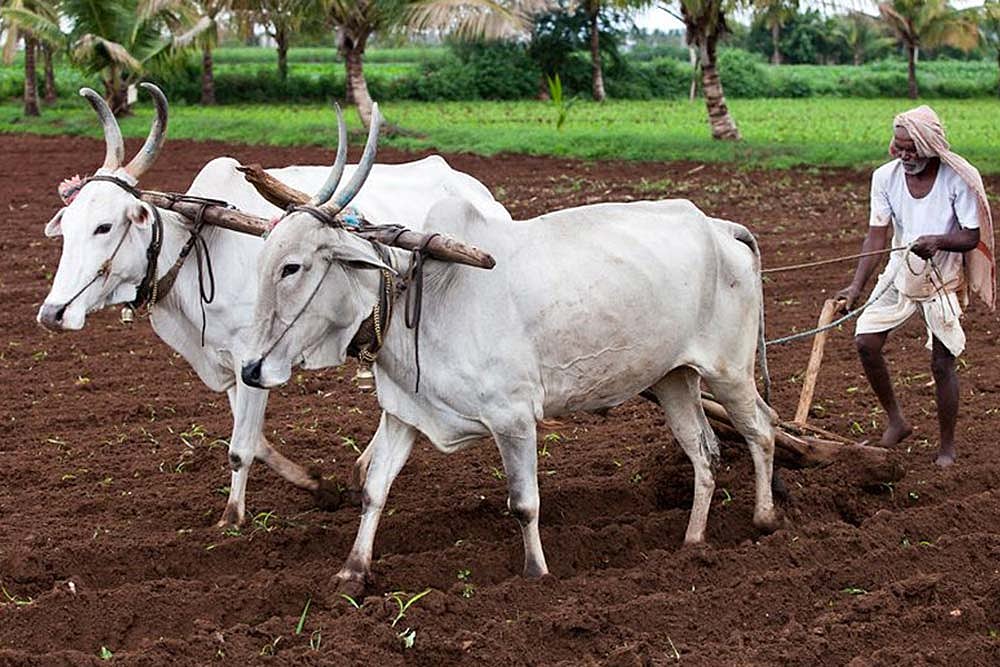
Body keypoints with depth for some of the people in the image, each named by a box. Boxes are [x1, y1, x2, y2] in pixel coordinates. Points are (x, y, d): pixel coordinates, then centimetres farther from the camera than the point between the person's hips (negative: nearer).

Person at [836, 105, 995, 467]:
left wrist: (938, 241, -37)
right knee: (866, 342, -7)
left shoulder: (959, 178, -19)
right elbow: (877, 235, -10)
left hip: (943, 278, -3)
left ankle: (948, 447, 16)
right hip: (900, 272, 4)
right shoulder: (886, 177, -10)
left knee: (942, 363, -1)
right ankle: (896, 421, 14)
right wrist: (856, 286, -21)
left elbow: (972, 237, -15)